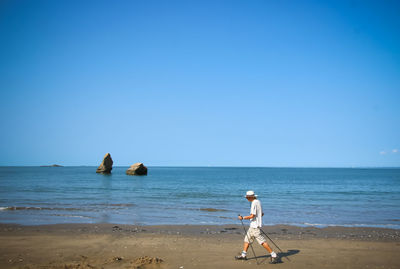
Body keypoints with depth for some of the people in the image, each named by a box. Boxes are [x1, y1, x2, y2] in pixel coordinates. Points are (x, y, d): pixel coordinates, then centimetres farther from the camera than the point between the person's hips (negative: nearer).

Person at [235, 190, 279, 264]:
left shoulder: (254, 203, -18)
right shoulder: (258, 201, 11)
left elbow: (252, 216, -22)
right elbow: (262, 214, 19)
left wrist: (242, 218, -15)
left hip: (255, 226, -10)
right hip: (253, 225, 10)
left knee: (262, 241, -10)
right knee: (247, 239, 15)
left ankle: (274, 255, -8)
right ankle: (243, 255, 24)